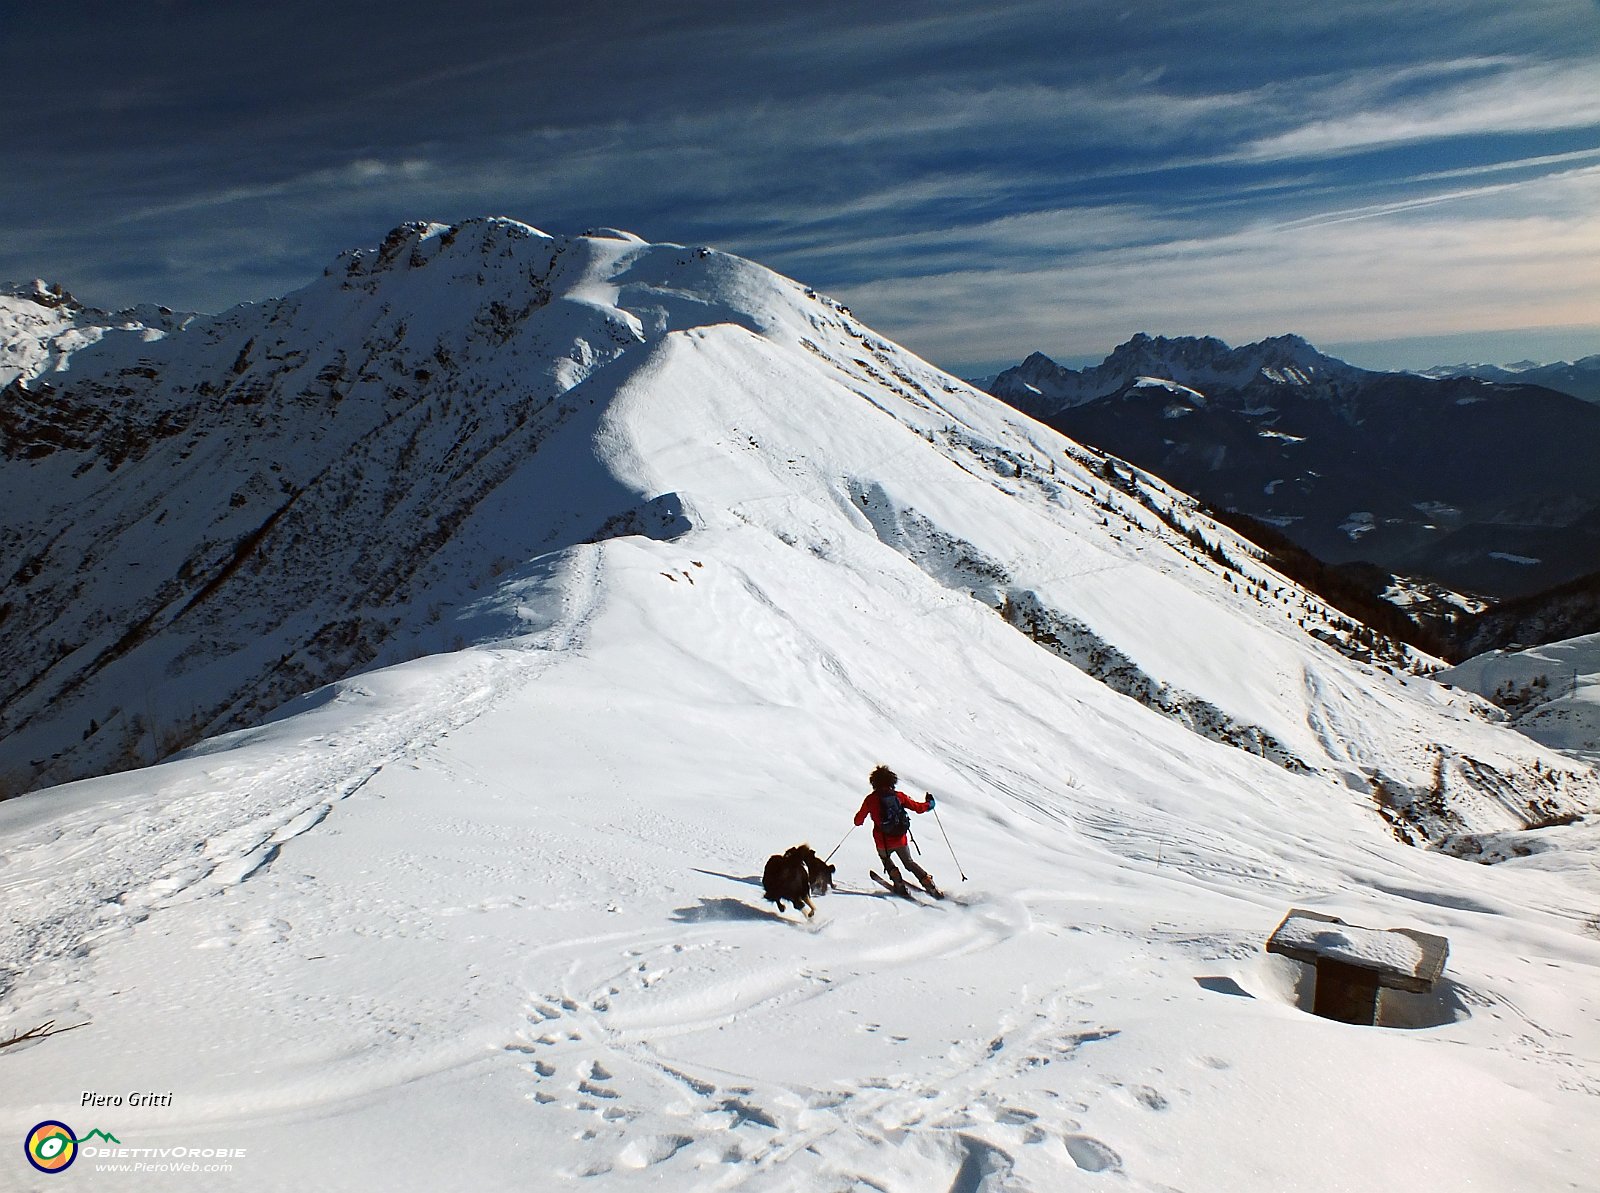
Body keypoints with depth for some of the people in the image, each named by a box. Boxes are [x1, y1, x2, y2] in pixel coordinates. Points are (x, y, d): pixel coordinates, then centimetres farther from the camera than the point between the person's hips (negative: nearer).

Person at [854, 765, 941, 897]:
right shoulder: (899, 796, -2)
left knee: (885, 858, 30)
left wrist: (859, 819, 25)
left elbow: (858, 821, 0)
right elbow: (918, 808, 5)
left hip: (883, 842, -1)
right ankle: (929, 884, 9)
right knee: (909, 863, 22)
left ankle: (898, 882, 13)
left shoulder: (871, 799, -6)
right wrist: (929, 804, 26)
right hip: (900, 839, 2)